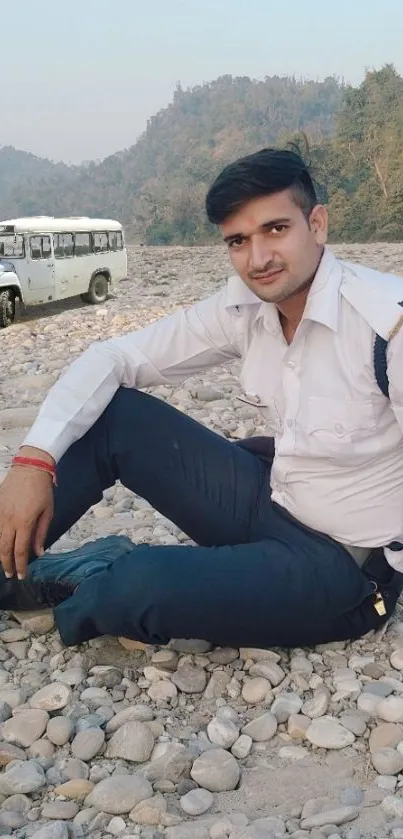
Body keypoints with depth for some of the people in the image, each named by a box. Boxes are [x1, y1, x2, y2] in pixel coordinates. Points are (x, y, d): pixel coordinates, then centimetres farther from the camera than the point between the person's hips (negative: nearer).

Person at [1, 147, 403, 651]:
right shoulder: (243, 307, -5)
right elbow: (115, 357, -2)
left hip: (347, 565, -6)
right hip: (270, 501, 6)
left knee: (142, 586, -30)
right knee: (109, 415, -3)